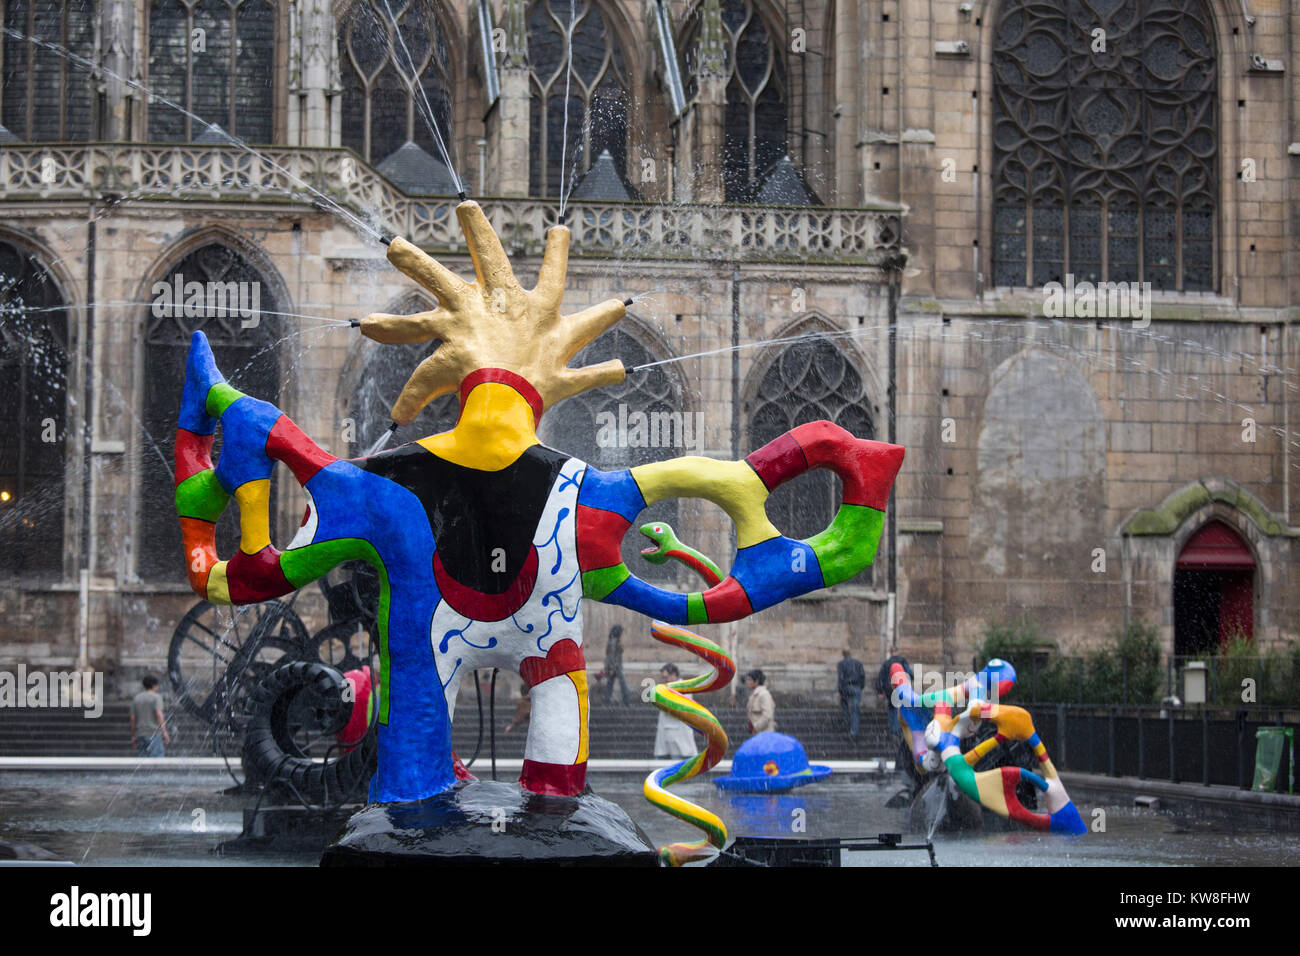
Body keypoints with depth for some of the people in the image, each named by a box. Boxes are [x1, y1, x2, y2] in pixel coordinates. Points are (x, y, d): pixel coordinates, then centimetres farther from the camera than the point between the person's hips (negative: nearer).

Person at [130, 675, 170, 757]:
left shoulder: (136, 698, 13)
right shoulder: (156, 697, -3)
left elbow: (133, 719, 11)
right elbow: (159, 714, -16)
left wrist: (133, 736, 15)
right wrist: (164, 732, -19)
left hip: (141, 735, 5)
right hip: (154, 734, -5)